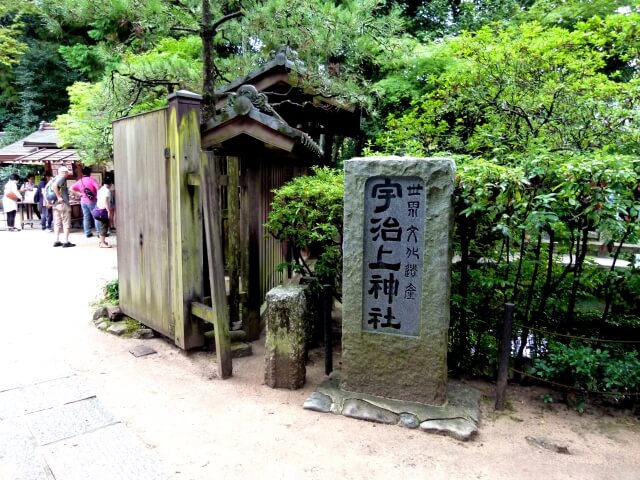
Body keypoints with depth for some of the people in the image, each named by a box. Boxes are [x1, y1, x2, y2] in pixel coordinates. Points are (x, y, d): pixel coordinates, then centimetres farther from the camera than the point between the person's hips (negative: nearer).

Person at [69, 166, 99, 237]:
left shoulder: (79, 181, 9)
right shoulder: (91, 179, -8)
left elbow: (71, 189, 9)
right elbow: (98, 188, -21)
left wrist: (79, 193, 6)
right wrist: (97, 195, -9)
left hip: (83, 201, 5)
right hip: (91, 201, -5)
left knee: (86, 217, 8)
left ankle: (88, 233, 10)